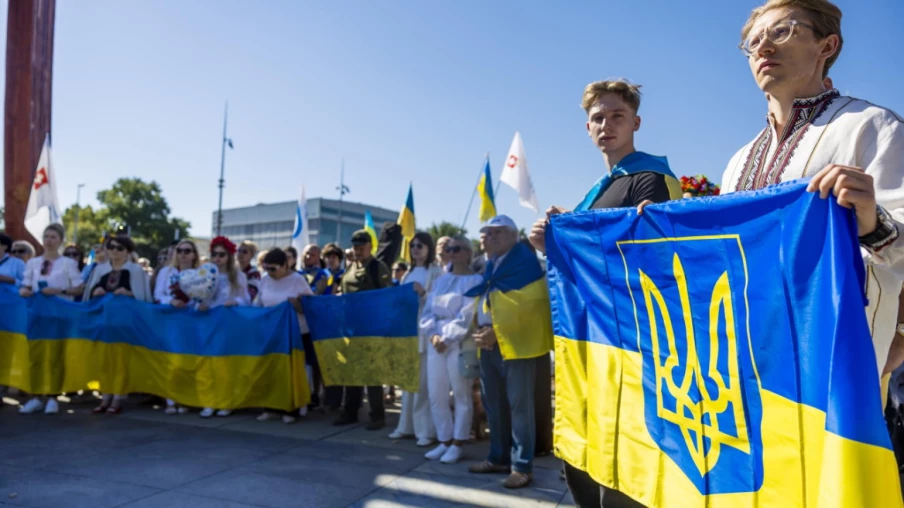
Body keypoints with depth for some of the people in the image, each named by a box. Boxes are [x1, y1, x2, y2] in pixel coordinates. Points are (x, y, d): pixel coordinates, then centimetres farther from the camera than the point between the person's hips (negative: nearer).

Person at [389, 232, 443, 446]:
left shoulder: (436, 272, -2)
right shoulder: (408, 274, 18)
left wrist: (423, 293, -21)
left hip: (427, 332, -6)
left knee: (426, 381, -6)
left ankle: (428, 430, -1)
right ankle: (407, 425, 19)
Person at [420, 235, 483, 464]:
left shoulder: (475, 280, -3)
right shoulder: (440, 280, 14)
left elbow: (466, 316, -12)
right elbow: (428, 310, 9)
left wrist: (446, 339, -14)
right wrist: (434, 335, -7)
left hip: (460, 344, -6)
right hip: (436, 342, 6)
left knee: (461, 395, 2)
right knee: (436, 395, 6)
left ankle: (458, 444, 12)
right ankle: (444, 441, 18)